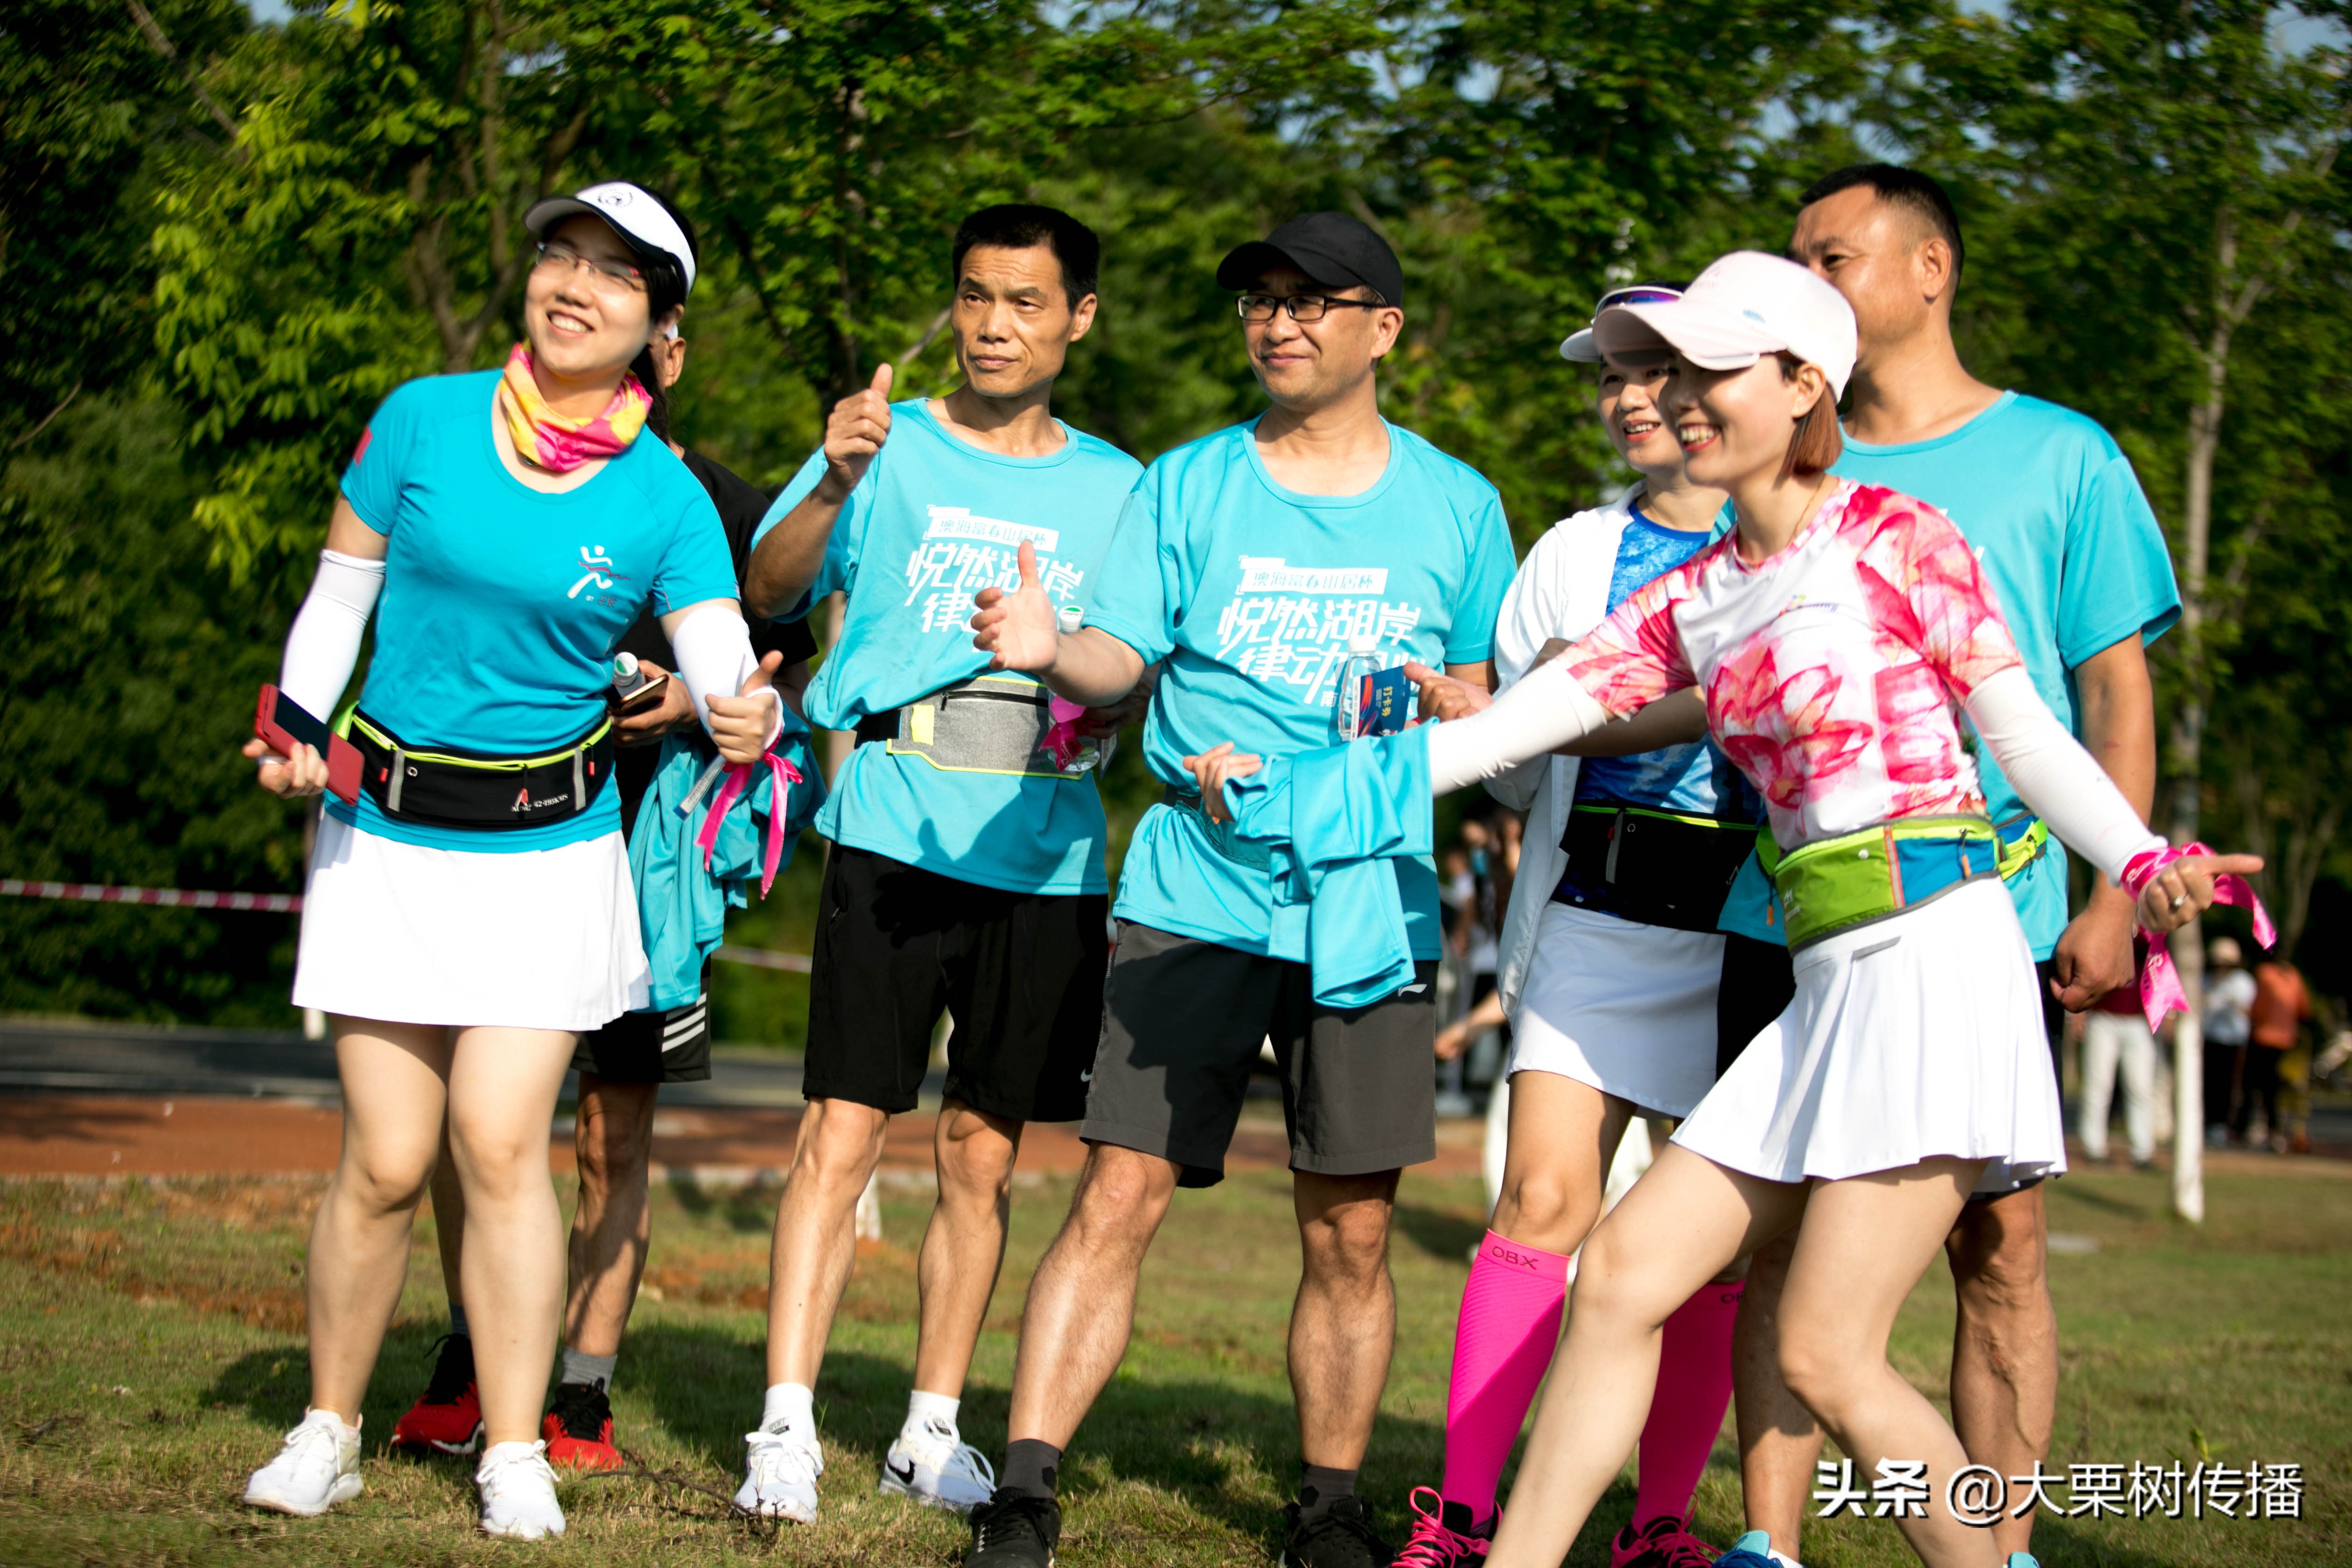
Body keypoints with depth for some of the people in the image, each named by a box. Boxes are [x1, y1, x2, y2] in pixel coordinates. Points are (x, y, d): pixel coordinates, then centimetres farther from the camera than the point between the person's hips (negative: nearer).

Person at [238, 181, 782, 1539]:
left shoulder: (668, 499, -4)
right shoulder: (423, 420, -3)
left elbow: (724, 664, -12)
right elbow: (341, 594, 6)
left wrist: (750, 715, -35)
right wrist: (295, 731, -9)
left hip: (550, 846, 0)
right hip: (388, 834, 0)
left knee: (502, 1141, -8)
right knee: (388, 1158, -2)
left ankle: (516, 1459, 3)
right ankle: (328, 1431, 17)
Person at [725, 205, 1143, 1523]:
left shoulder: (1114, 486, 13)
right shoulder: (892, 448, 5)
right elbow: (769, 590, -8)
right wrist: (833, 485, -26)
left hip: (1044, 855, 3)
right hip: (897, 833, -3)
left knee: (984, 1152, 8)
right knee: (844, 1129, -10)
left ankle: (935, 1428, 17)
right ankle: (787, 1426, -10)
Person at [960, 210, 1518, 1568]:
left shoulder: (1454, 503, 8)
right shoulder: (1186, 487, 6)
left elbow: (1487, 686, 15)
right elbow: (1125, 658, 0)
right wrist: (1055, 648, -22)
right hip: (1195, 891, -1)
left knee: (1351, 1234, 4)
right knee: (1119, 1199, -6)